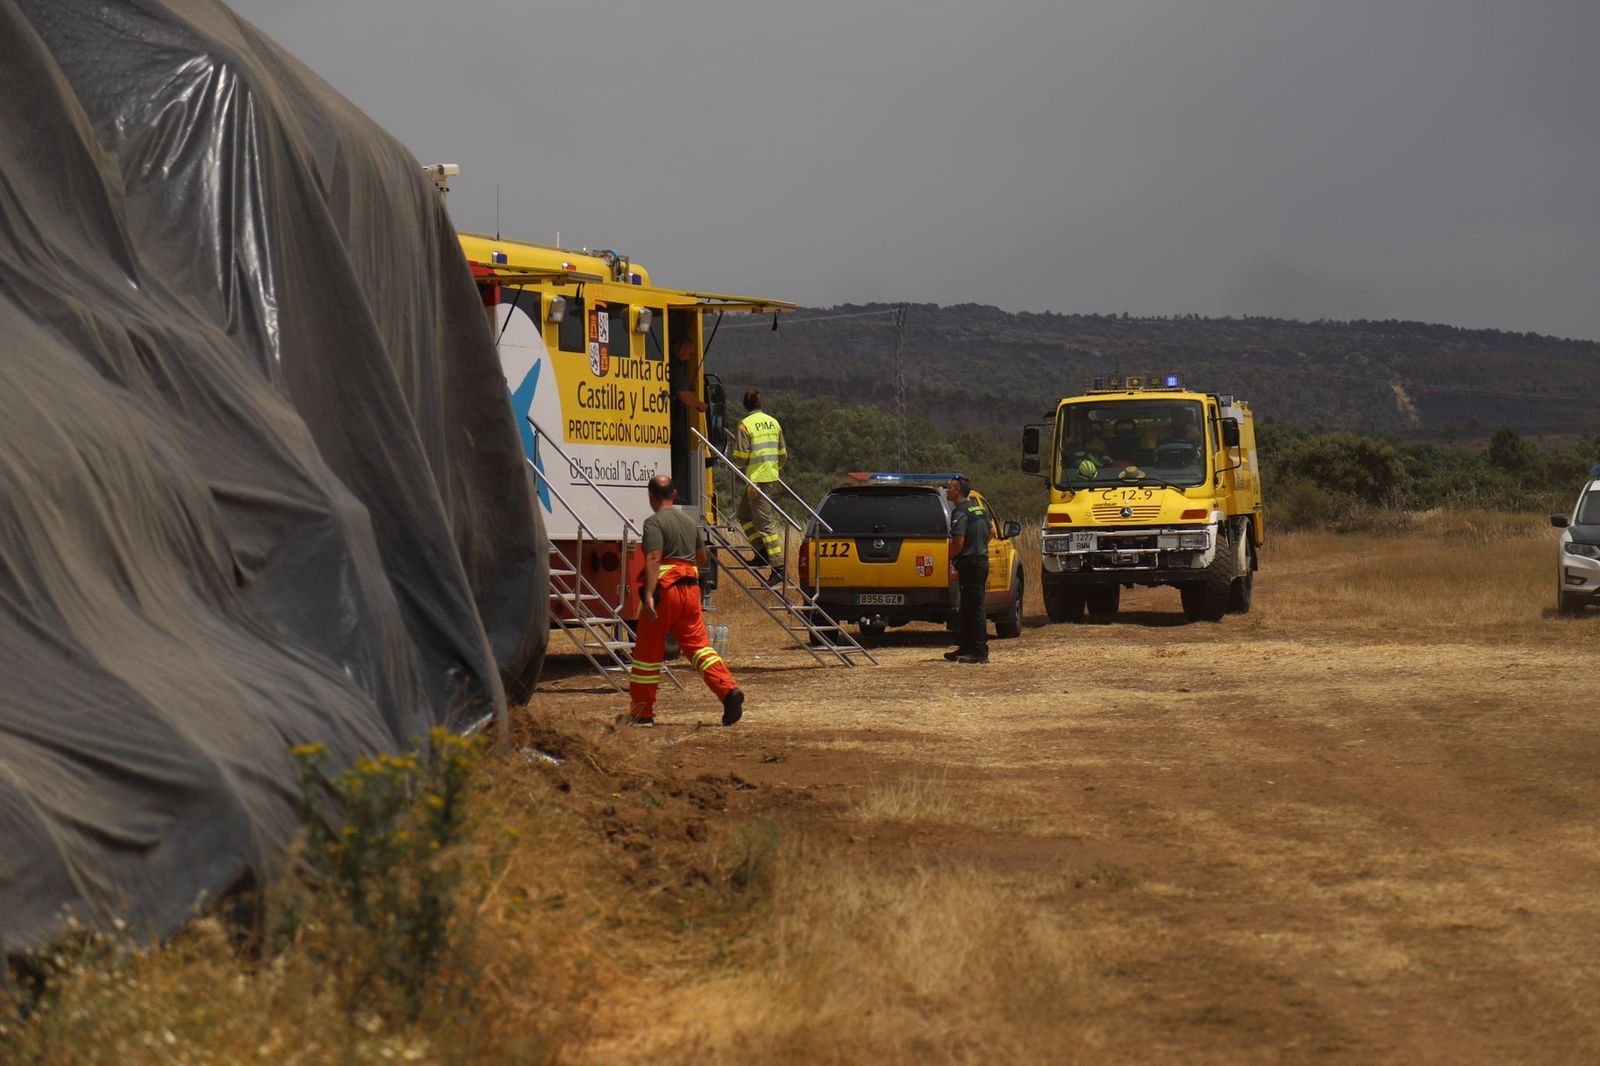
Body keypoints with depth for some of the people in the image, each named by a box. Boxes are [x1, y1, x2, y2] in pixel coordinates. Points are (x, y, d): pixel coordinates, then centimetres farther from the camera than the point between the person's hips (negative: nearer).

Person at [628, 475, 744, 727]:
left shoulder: (654, 522, -7)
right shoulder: (689, 522, 16)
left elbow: (653, 559, -19)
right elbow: (702, 558, 26)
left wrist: (649, 596, -26)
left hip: (664, 590, -6)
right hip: (690, 590, 6)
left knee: (647, 653, 5)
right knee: (698, 645, 2)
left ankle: (641, 713, 12)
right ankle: (728, 689, -20)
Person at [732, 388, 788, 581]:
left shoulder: (746, 425, -11)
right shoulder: (773, 423, 9)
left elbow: (741, 457, -14)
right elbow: (783, 454, 15)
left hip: (756, 479, -7)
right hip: (772, 477, 7)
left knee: (765, 522, -7)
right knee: (744, 513, 22)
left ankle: (778, 566, -10)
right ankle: (763, 552, 17)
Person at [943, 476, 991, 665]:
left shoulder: (961, 512, -15)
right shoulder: (980, 509, 14)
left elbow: (959, 542, -22)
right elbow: (989, 533, 25)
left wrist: (947, 558, -8)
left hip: (970, 563, -10)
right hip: (982, 560, 10)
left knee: (974, 608, -8)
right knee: (968, 608, 16)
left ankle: (980, 652, -8)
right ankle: (966, 648, 21)